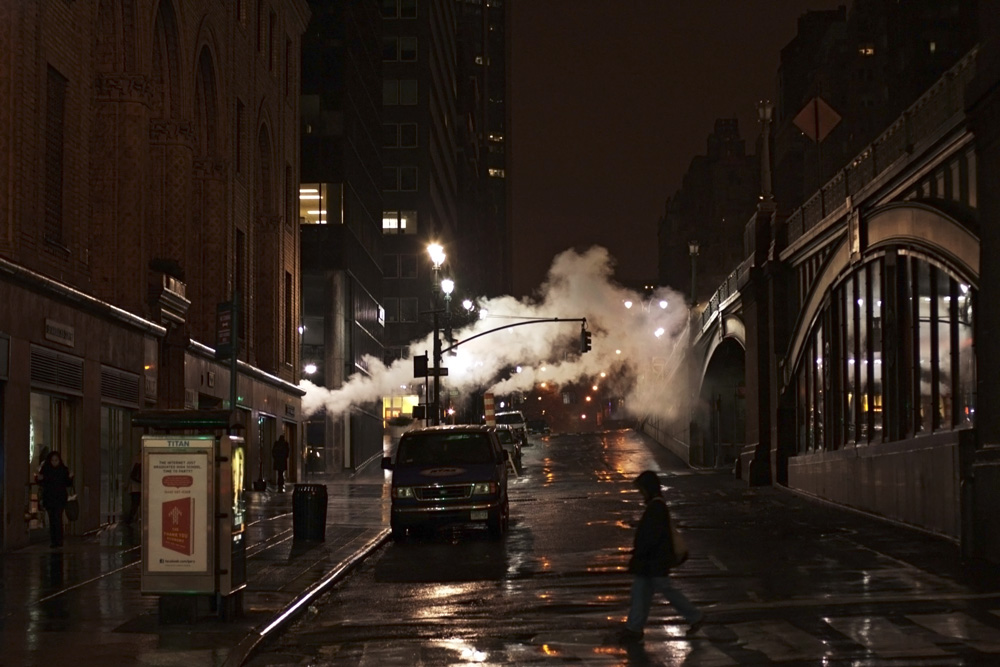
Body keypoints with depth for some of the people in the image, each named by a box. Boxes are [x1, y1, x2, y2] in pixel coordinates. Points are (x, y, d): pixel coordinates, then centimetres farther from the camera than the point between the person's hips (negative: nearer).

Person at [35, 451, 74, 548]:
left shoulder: (64, 470, -1)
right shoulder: (45, 469, 2)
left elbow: (68, 484, 2)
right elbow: (42, 484, 6)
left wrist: (70, 478, -17)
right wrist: (39, 479, -15)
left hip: (60, 498, -3)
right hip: (48, 498, 3)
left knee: (57, 518, -13)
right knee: (51, 519, 7)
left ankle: (58, 541, -13)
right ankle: (53, 541, 12)